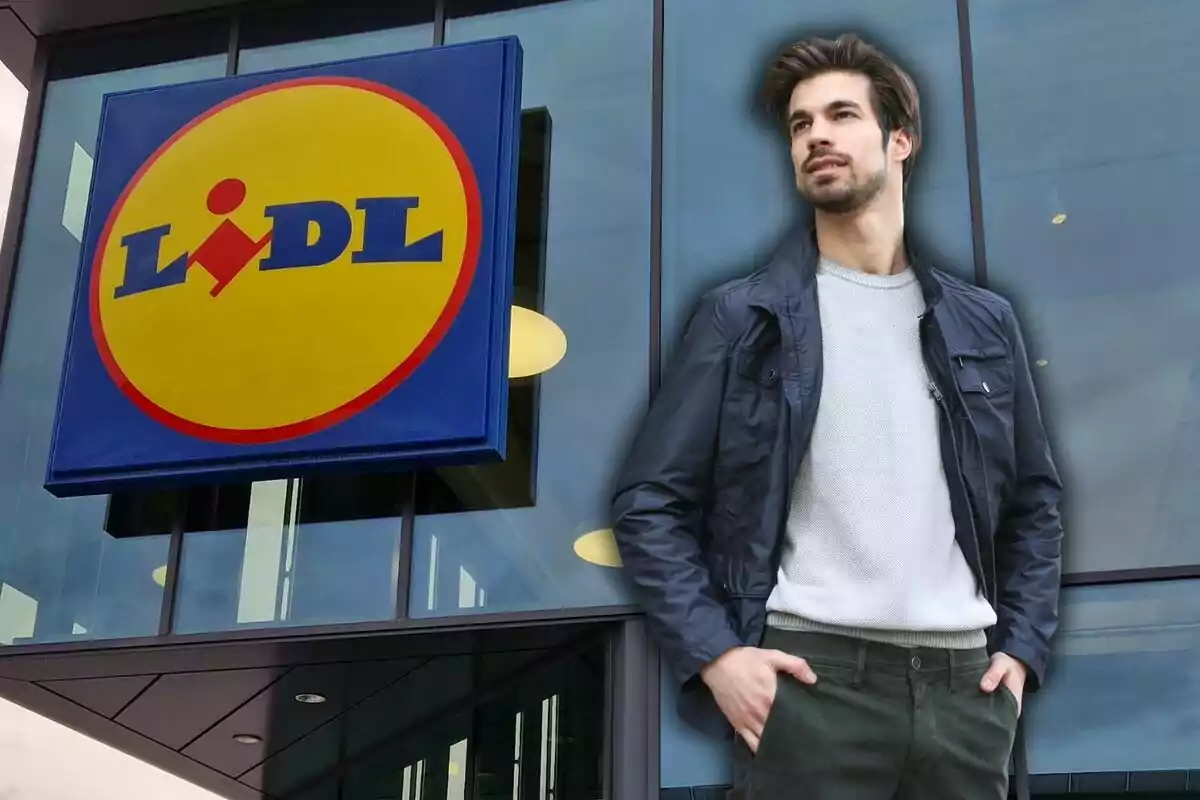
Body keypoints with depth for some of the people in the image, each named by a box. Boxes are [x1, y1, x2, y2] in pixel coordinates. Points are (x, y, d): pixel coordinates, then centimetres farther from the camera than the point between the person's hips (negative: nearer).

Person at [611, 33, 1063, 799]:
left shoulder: (983, 324, 13)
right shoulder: (743, 318, 4)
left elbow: (1035, 502, 19)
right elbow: (649, 502, 1)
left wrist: (1021, 650, 6)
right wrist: (715, 654, -10)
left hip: (961, 684, 3)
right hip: (810, 678, -3)